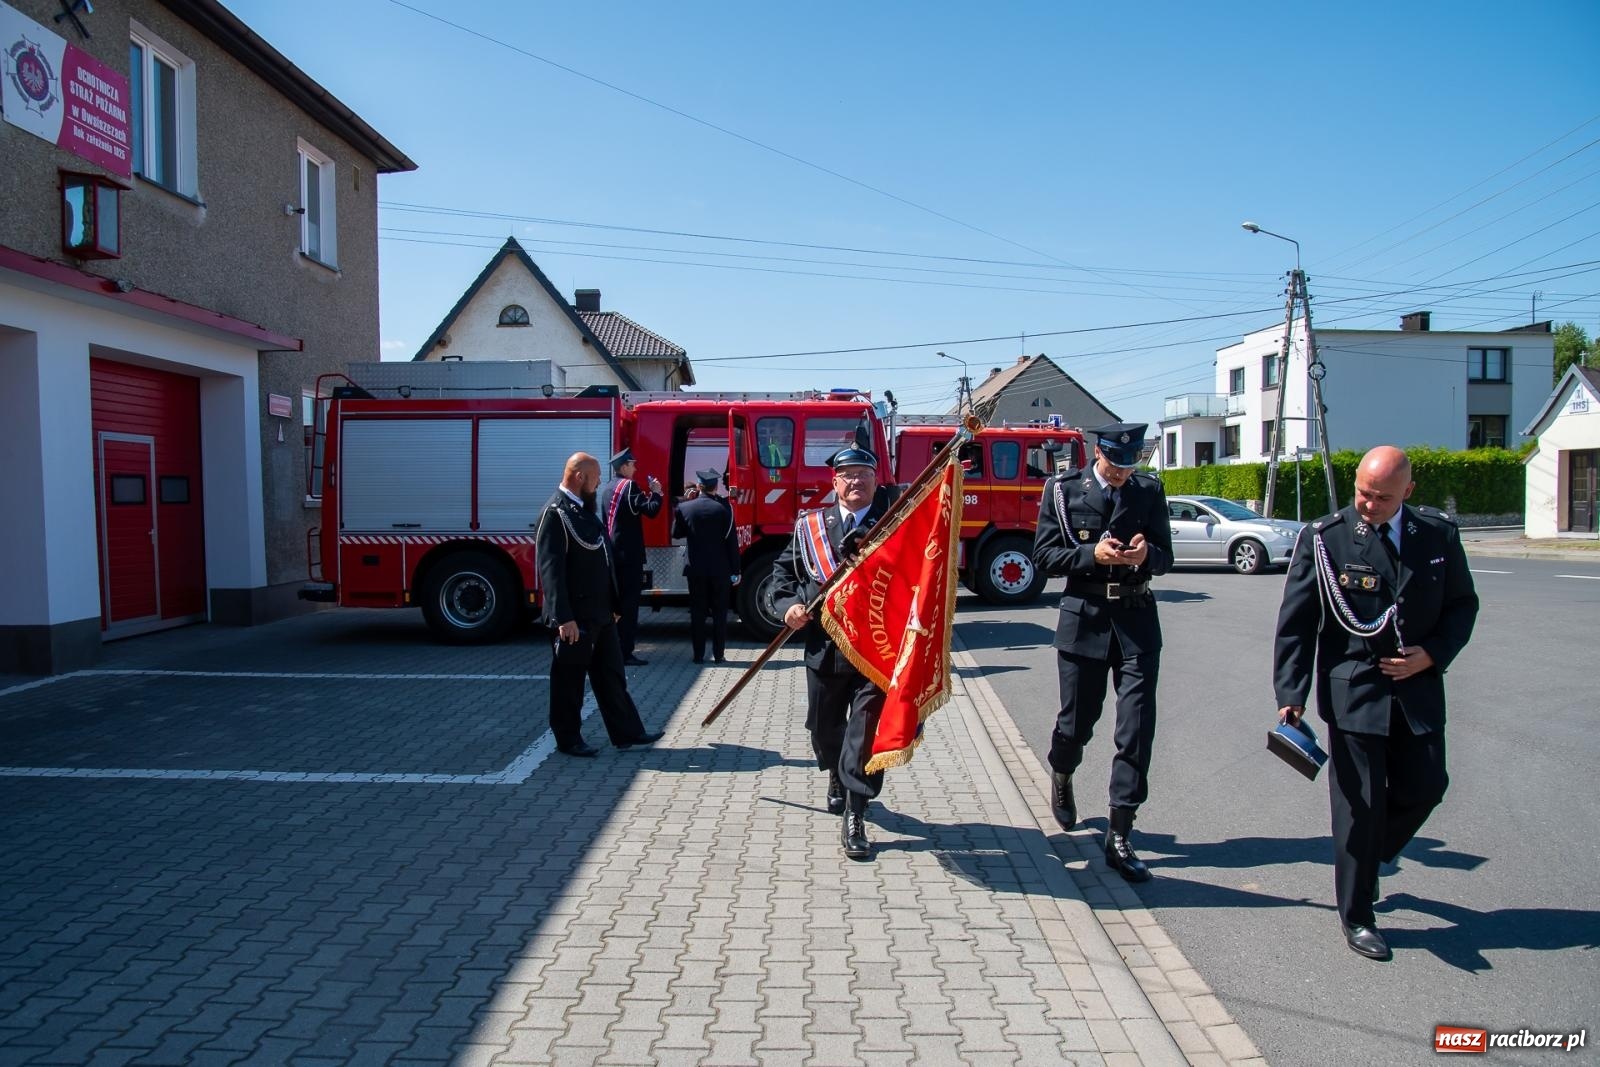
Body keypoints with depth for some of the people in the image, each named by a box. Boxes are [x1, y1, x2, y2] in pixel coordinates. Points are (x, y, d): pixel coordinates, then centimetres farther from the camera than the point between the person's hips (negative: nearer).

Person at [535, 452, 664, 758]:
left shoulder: (586, 510, 13)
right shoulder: (555, 513, -15)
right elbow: (551, 569, -21)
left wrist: (614, 604, 17)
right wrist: (564, 618, -24)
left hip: (600, 614, 9)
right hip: (575, 617, -9)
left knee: (611, 676, 13)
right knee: (569, 679, 5)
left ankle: (626, 732, 20)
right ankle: (568, 740, 17)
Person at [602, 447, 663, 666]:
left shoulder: (609, 488, 15)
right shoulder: (629, 486, -13)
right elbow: (651, 510, -19)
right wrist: (656, 493, -3)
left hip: (614, 553, 9)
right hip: (629, 555, -9)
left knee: (617, 602, 15)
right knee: (629, 604, -7)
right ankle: (626, 653, -6)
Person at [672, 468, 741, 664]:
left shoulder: (685, 507, -4)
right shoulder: (724, 508, -8)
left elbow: (676, 533, 10)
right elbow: (732, 541, -6)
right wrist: (735, 570, 0)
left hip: (695, 568, 1)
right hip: (720, 569, -1)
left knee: (697, 612, 7)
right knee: (719, 612, 7)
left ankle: (698, 654, 8)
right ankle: (719, 654, 8)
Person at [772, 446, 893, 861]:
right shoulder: (810, 526, 8)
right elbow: (784, 569, 12)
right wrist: (788, 604, -5)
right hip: (825, 648, 3)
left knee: (867, 730, -5)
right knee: (825, 726, 18)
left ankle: (854, 818, 4)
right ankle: (837, 777, 49)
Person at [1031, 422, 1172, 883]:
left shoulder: (1149, 491, 7)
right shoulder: (1064, 490, 0)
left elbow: (1165, 558, 10)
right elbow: (1044, 555, -2)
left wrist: (1147, 554, -13)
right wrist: (1093, 555, -18)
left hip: (1137, 616, 2)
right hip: (1085, 615, -1)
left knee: (1137, 727, -3)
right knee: (1077, 720, 10)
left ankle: (1119, 837, 4)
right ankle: (1061, 778, 44)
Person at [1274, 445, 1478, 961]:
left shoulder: (1438, 534, 0)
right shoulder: (1324, 538, -10)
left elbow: (1462, 604, 10)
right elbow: (1295, 624, -8)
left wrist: (1432, 654, -7)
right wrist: (1291, 696, -14)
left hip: (1417, 687, 4)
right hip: (1354, 690, -4)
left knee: (1425, 787, 10)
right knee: (1360, 802, 2)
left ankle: (1365, 858, 39)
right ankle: (1356, 915, 19)